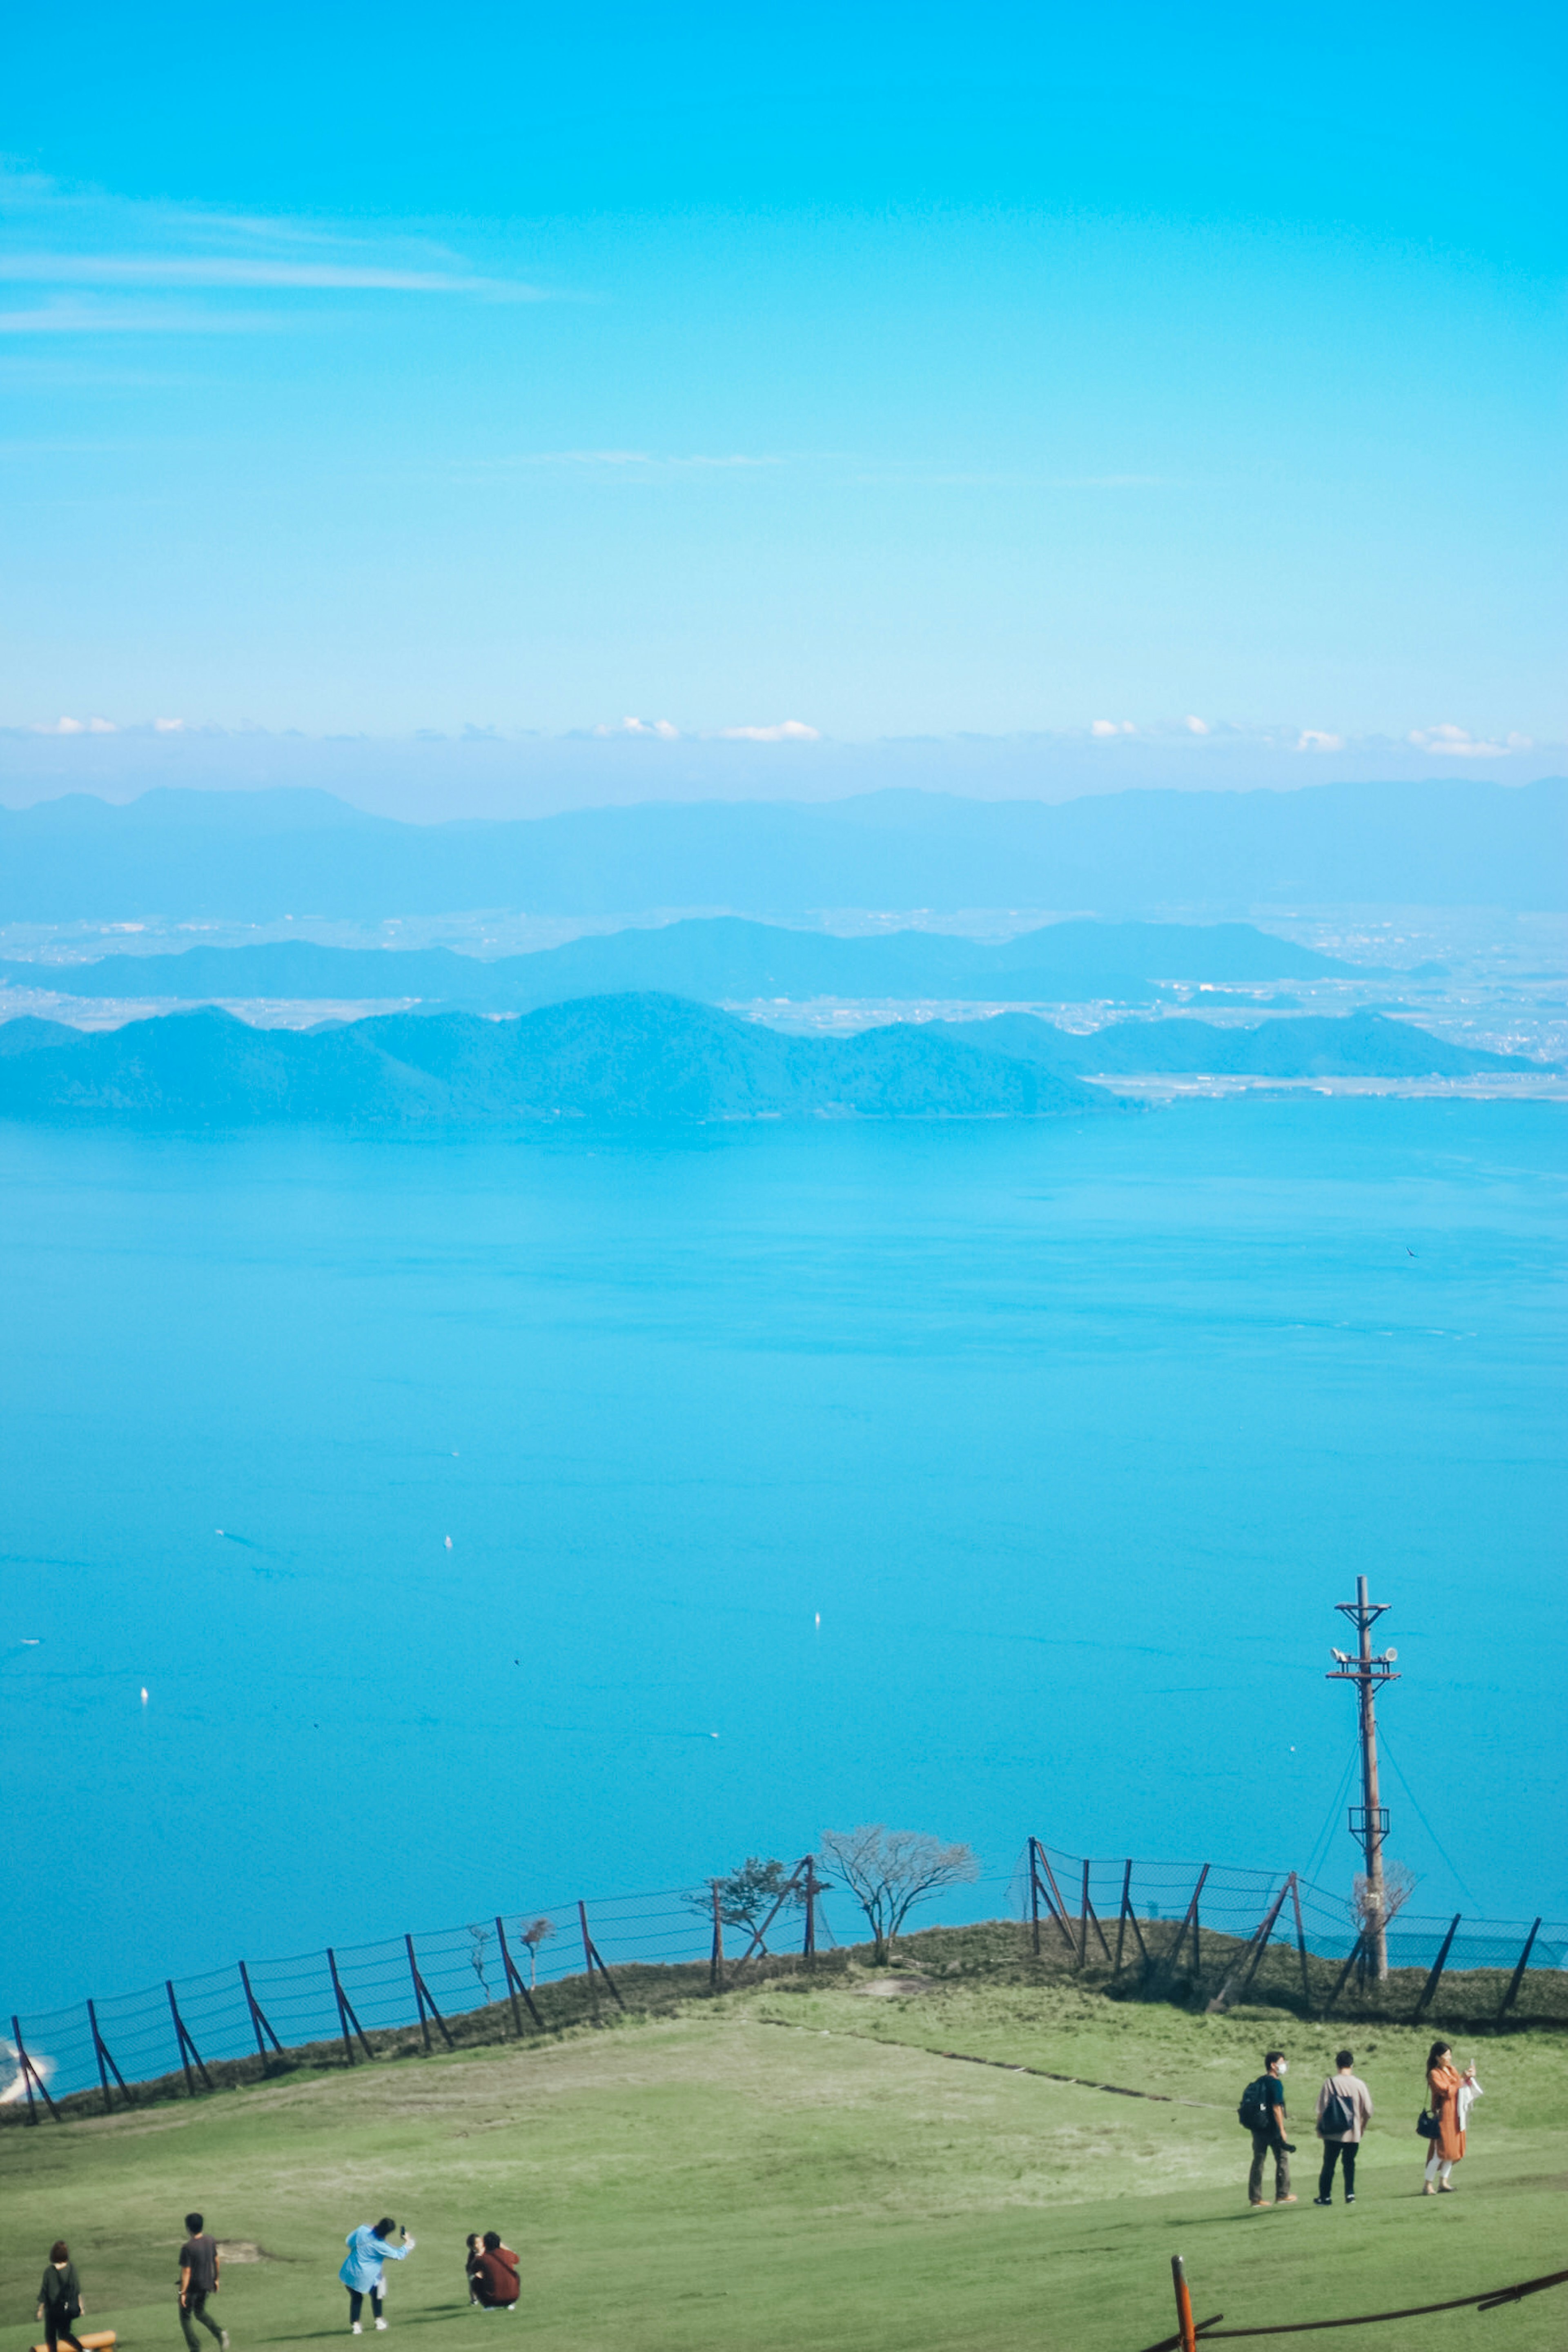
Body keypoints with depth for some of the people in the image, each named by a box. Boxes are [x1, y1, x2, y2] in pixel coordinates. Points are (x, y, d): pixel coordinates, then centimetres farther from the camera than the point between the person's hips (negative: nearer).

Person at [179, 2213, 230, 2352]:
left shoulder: (188, 2248, -25)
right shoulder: (211, 2242, -5)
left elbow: (186, 2272, -22)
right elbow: (216, 2262, 7)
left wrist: (183, 2293, -16)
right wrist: (216, 2280, 21)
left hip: (191, 2287, -6)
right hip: (206, 2285, 6)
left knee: (186, 2319, 13)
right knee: (200, 2313, 27)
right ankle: (220, 2333, 4)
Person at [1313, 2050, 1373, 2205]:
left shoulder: (1330, 2083, -8)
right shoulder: (1359, 2085, -5)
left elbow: (1322, 2109, -8)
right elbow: (1368, 2111, -1)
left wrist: (1320, 2128, 4)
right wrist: (1362, 2127, 16)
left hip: (1332, 2134, -1)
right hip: (1353, 2134, 1)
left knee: (1329, 2165, 9)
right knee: (1349, 2164, 14)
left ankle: (1325, 2196, 12)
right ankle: (1350, 2194, 6)